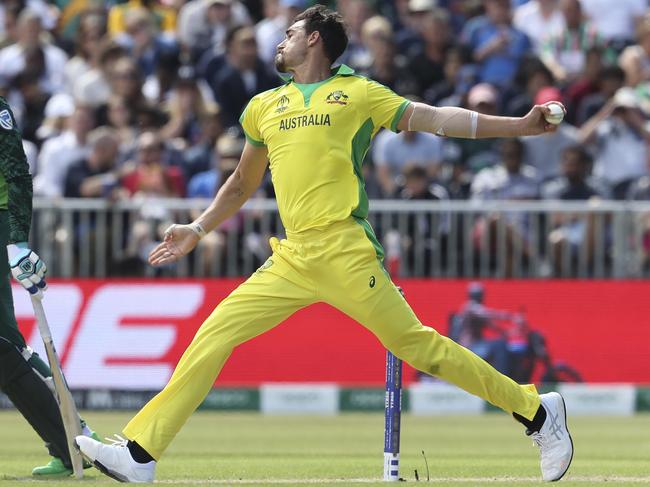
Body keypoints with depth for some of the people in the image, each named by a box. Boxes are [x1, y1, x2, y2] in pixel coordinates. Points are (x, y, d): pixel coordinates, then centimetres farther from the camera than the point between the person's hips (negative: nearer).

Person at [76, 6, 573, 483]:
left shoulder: (359, 93, 8)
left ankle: (537, 412, 2)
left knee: (416, 345, -8)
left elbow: (434, 118, 3)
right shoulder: (265, 106, 22)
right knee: (215, 334, -3)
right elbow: (243, 183, 35)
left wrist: (520, 125, -5)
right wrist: (197, 230, 29)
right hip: (292, 260, 5)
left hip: (346, 252, -5)